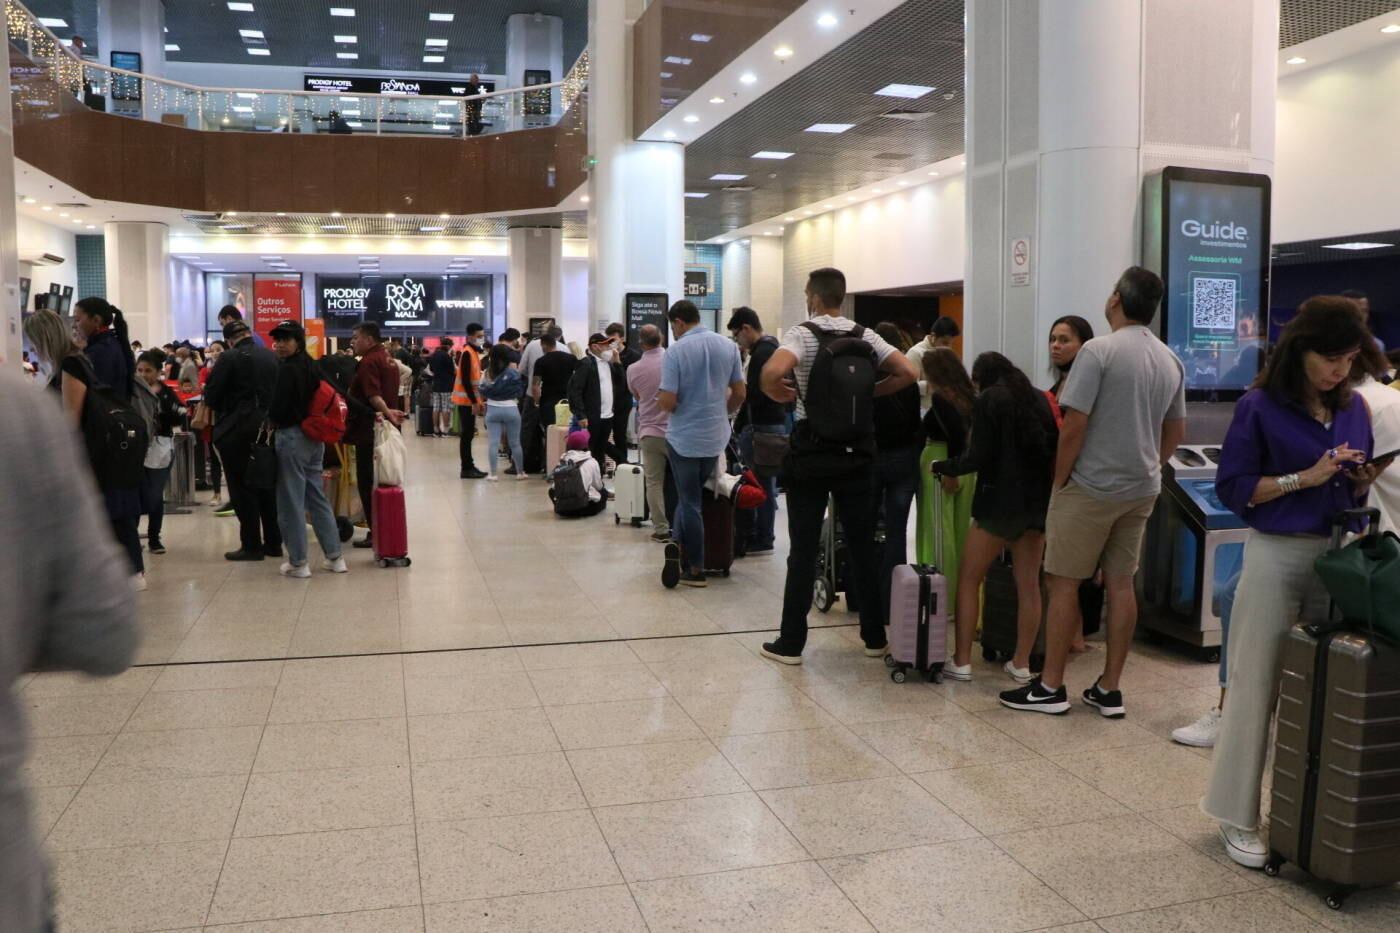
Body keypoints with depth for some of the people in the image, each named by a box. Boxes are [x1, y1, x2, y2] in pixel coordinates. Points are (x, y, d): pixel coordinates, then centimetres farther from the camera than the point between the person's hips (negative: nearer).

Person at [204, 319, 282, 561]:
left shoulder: (230, 358, -11)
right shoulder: (272, 357, 4)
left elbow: (211, 395, -9)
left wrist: (222, 408, 10)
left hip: (237, 431, -5)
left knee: (242, 488, 2)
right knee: (267, 486, 13)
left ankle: (251, 545, 3)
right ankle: (273, 543, 17)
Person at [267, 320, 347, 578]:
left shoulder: (287, 369, -15)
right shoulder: (311, 366, 11)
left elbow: (278, 407, -17)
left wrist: (270, 421, 2)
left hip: (292, 437, -9)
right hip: (314, 437, 9)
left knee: (291, 502, 0)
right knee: (317, 498, 14)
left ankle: (298, 562, 6)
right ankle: (334, 556, 15)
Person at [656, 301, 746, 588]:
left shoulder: (676, 351, -14)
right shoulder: (729, 346, 1)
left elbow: (667, 402, -17)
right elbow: (740, 394, 4)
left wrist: (660, 399, 6)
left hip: (684, 437, -4)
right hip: (716, 437, 4)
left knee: (690, 501, 5)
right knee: (691, 495, 21)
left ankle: (696, 569, 7)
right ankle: (680, 543, 11)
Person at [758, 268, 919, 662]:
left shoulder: (802, 333, -8)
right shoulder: (865, 336, 6)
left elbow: (772, 372, -27)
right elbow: (907, 373, 0)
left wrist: (779, 394, -7)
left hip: (812, 451, -4)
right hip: (856, 451, 4)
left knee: (804, 549, 1)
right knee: (863, 545, 11)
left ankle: (791, 643, 7)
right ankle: (874, 637, 19)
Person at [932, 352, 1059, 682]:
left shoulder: (988, 400, -5)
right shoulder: (1040, 399, 12)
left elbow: (978, 457, -12)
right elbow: (1055, 448, 15)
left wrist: (943, 467, 2)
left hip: (1000, 500, -5)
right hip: (1038, 500, 6)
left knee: (968, 579, 5)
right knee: (1028, 584, 9)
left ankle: (961, 662, 3)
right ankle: (1021, 663, 12)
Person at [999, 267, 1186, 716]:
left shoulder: (1099, 350, -15)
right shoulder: (1171, 361, 8)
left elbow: (1073, 428, -16)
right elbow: (1175, 433, 15)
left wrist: (1059, 483, -6)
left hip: (1090, 487, -7)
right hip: (1141, 490, 7)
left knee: (1063, 582, 2)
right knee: (1120, 584, 10)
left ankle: (1050, 687, 7)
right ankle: (1109, 690, 15)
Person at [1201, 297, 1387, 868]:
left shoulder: (1354, 408, 9)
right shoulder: (1260, 408, -7)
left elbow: (1353, 495, 16)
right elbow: (1233, 489, -8)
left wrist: (1364, 478, -6)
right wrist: (1305, 477, -17)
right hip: (1278, 557, -5)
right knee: (1257, 686, 2)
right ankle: (1237, 816, 13)